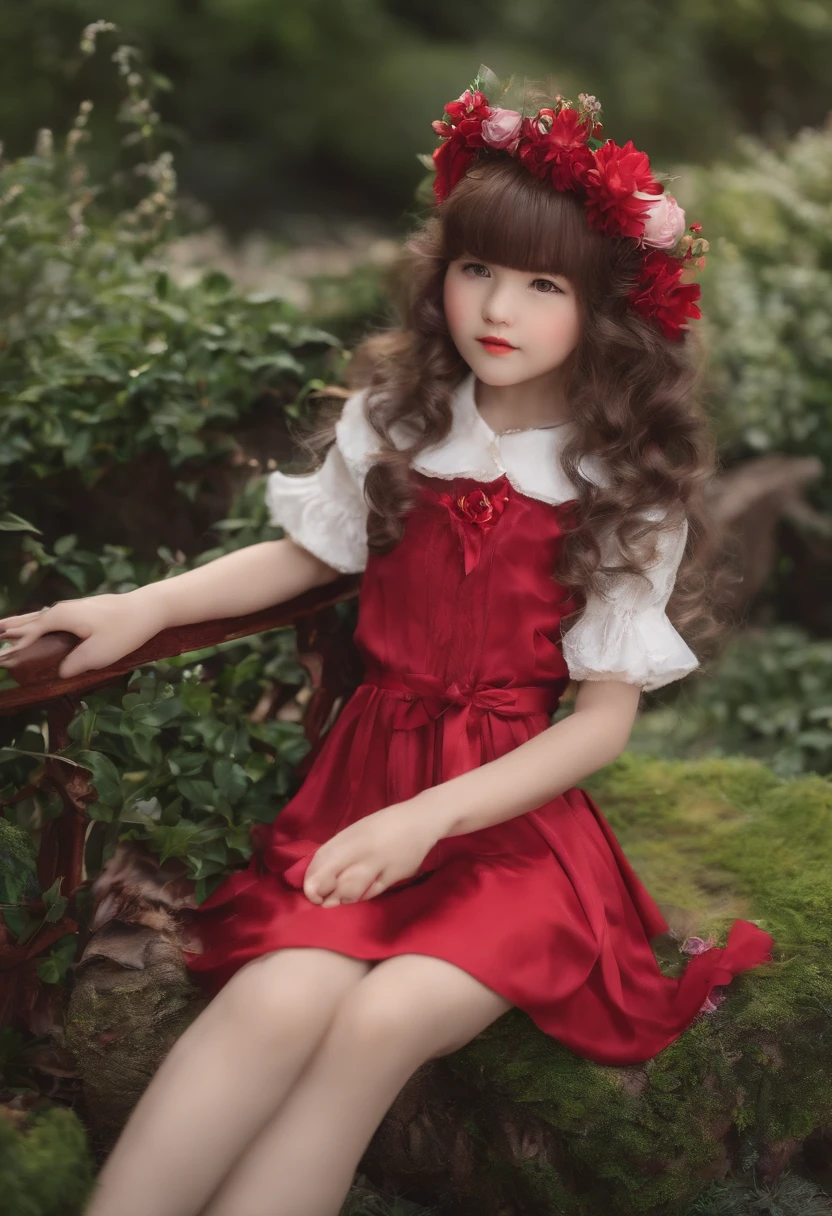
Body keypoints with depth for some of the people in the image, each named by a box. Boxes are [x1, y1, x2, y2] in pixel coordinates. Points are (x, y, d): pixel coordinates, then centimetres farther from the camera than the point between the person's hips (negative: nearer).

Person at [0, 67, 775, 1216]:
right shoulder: (393, 418, 5)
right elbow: (308, 554, 21)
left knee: (382, 1020, -30)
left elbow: (604, 720, -4)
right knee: (279, 999, -28)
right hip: (370, 767, 2)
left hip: (514, 805, -1)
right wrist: (145, 606, 5)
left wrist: (429, 818, -15)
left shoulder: (632, 486, -3)